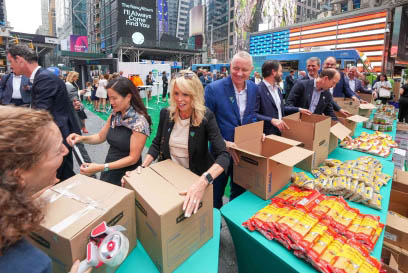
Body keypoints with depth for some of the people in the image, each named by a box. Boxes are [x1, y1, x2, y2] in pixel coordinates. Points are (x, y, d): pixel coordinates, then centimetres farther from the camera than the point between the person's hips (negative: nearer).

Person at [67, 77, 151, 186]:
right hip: (109, 170, 6)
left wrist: (101, 167, -26)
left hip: (127, 174, -6)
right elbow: (101, 137, 11)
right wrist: (81, 138, -7)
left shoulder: (139, 121, -22)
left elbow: (133, 158, -21)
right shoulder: (115, 115, -1)